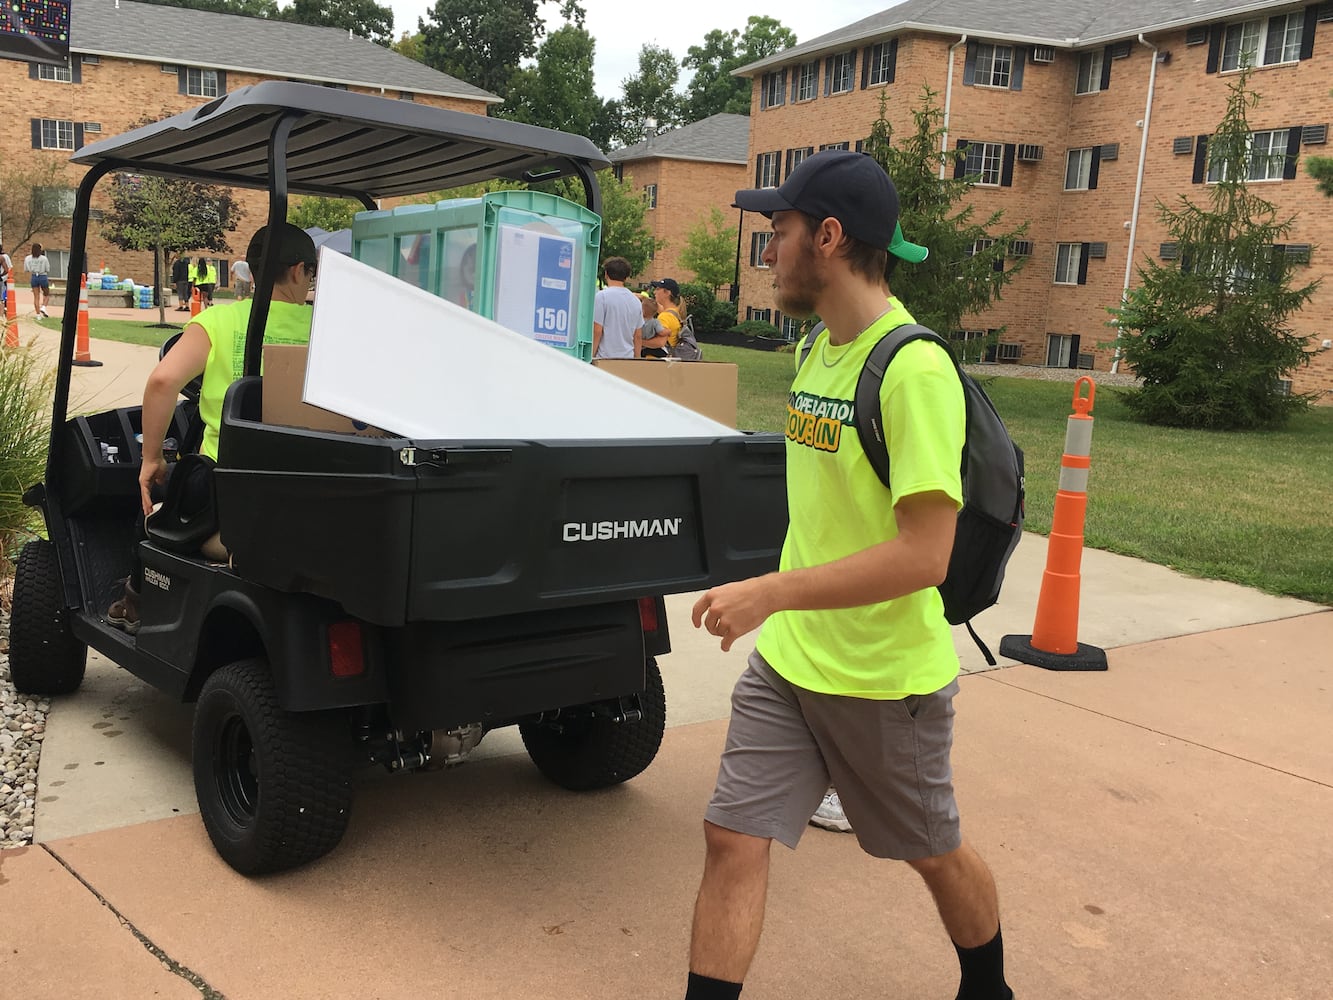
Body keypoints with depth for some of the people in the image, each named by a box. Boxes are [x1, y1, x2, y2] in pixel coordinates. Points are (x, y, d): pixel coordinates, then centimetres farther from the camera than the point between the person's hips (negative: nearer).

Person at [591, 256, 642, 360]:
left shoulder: (601, 296, -7)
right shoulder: (636, 300, 11)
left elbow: (597, 332, -10)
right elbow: (638, 336, 14)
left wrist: (590, 357, -3)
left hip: (605, 358, -5)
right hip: (628, 360, 6)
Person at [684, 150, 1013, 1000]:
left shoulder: (915, 370, -23)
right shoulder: (821, 352, 5)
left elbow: (923, 555, -28)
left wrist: (772, 593, -28)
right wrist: (778, 604, 15)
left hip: (885, 678, -6)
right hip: (786, 658, 7)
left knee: (935, 854, 17)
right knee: (733, 841, 0)